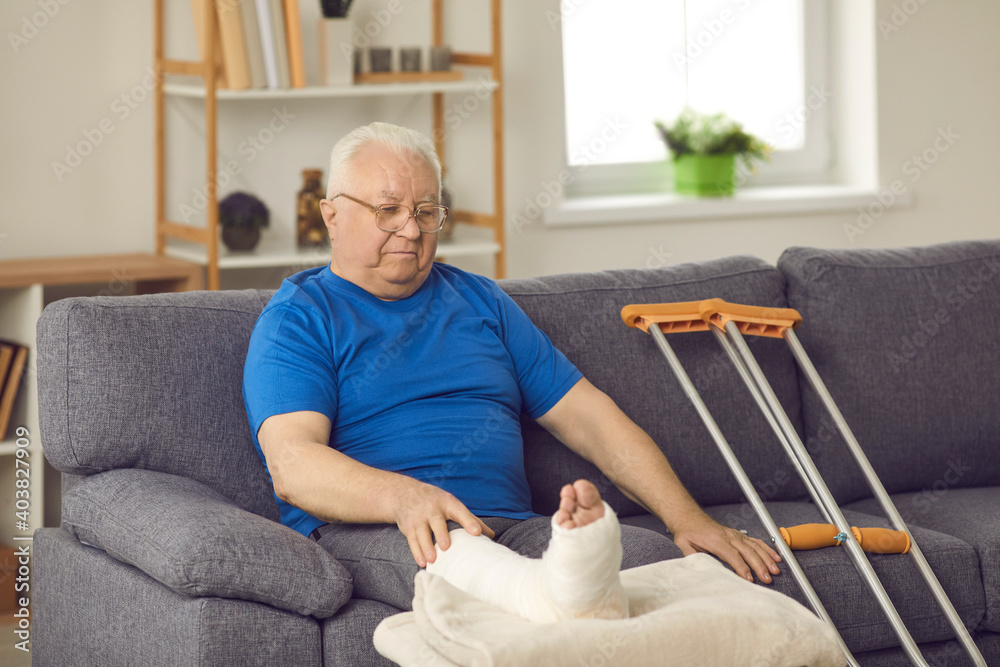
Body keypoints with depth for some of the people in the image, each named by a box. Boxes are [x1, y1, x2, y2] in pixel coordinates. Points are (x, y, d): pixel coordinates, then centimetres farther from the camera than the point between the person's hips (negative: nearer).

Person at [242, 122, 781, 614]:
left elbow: (585, 415, 21)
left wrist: (686, 517, 7)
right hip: (363, 531, -5)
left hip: (507, 526, 5)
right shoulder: (297, 317, 9)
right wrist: (405, 497, -30)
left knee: (657, 557, -25)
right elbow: (291, 462, -9)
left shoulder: (479, 300, 26)